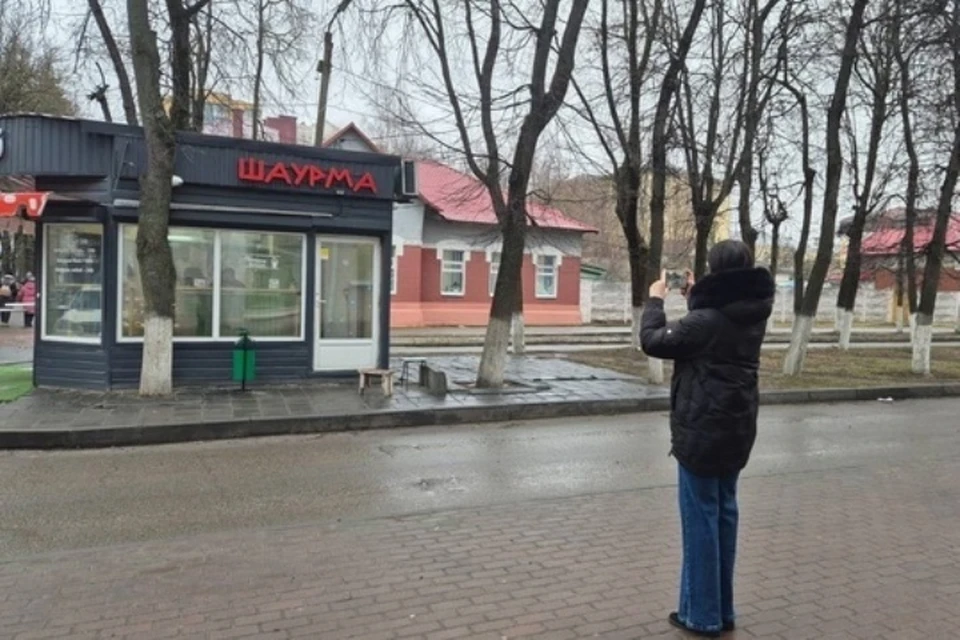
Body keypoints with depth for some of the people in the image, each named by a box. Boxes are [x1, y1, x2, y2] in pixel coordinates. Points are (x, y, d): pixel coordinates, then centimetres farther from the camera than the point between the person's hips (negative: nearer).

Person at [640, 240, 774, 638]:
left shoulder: (707, 319, -21)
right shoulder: (751, 316, 4)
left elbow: (653, 341, -12)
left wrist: (655, 299, 2)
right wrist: (695, 297, 20)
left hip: (703, 429, -8)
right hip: (735, 427, 8)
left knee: (701, 519, 1)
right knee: (724, 513, 15)